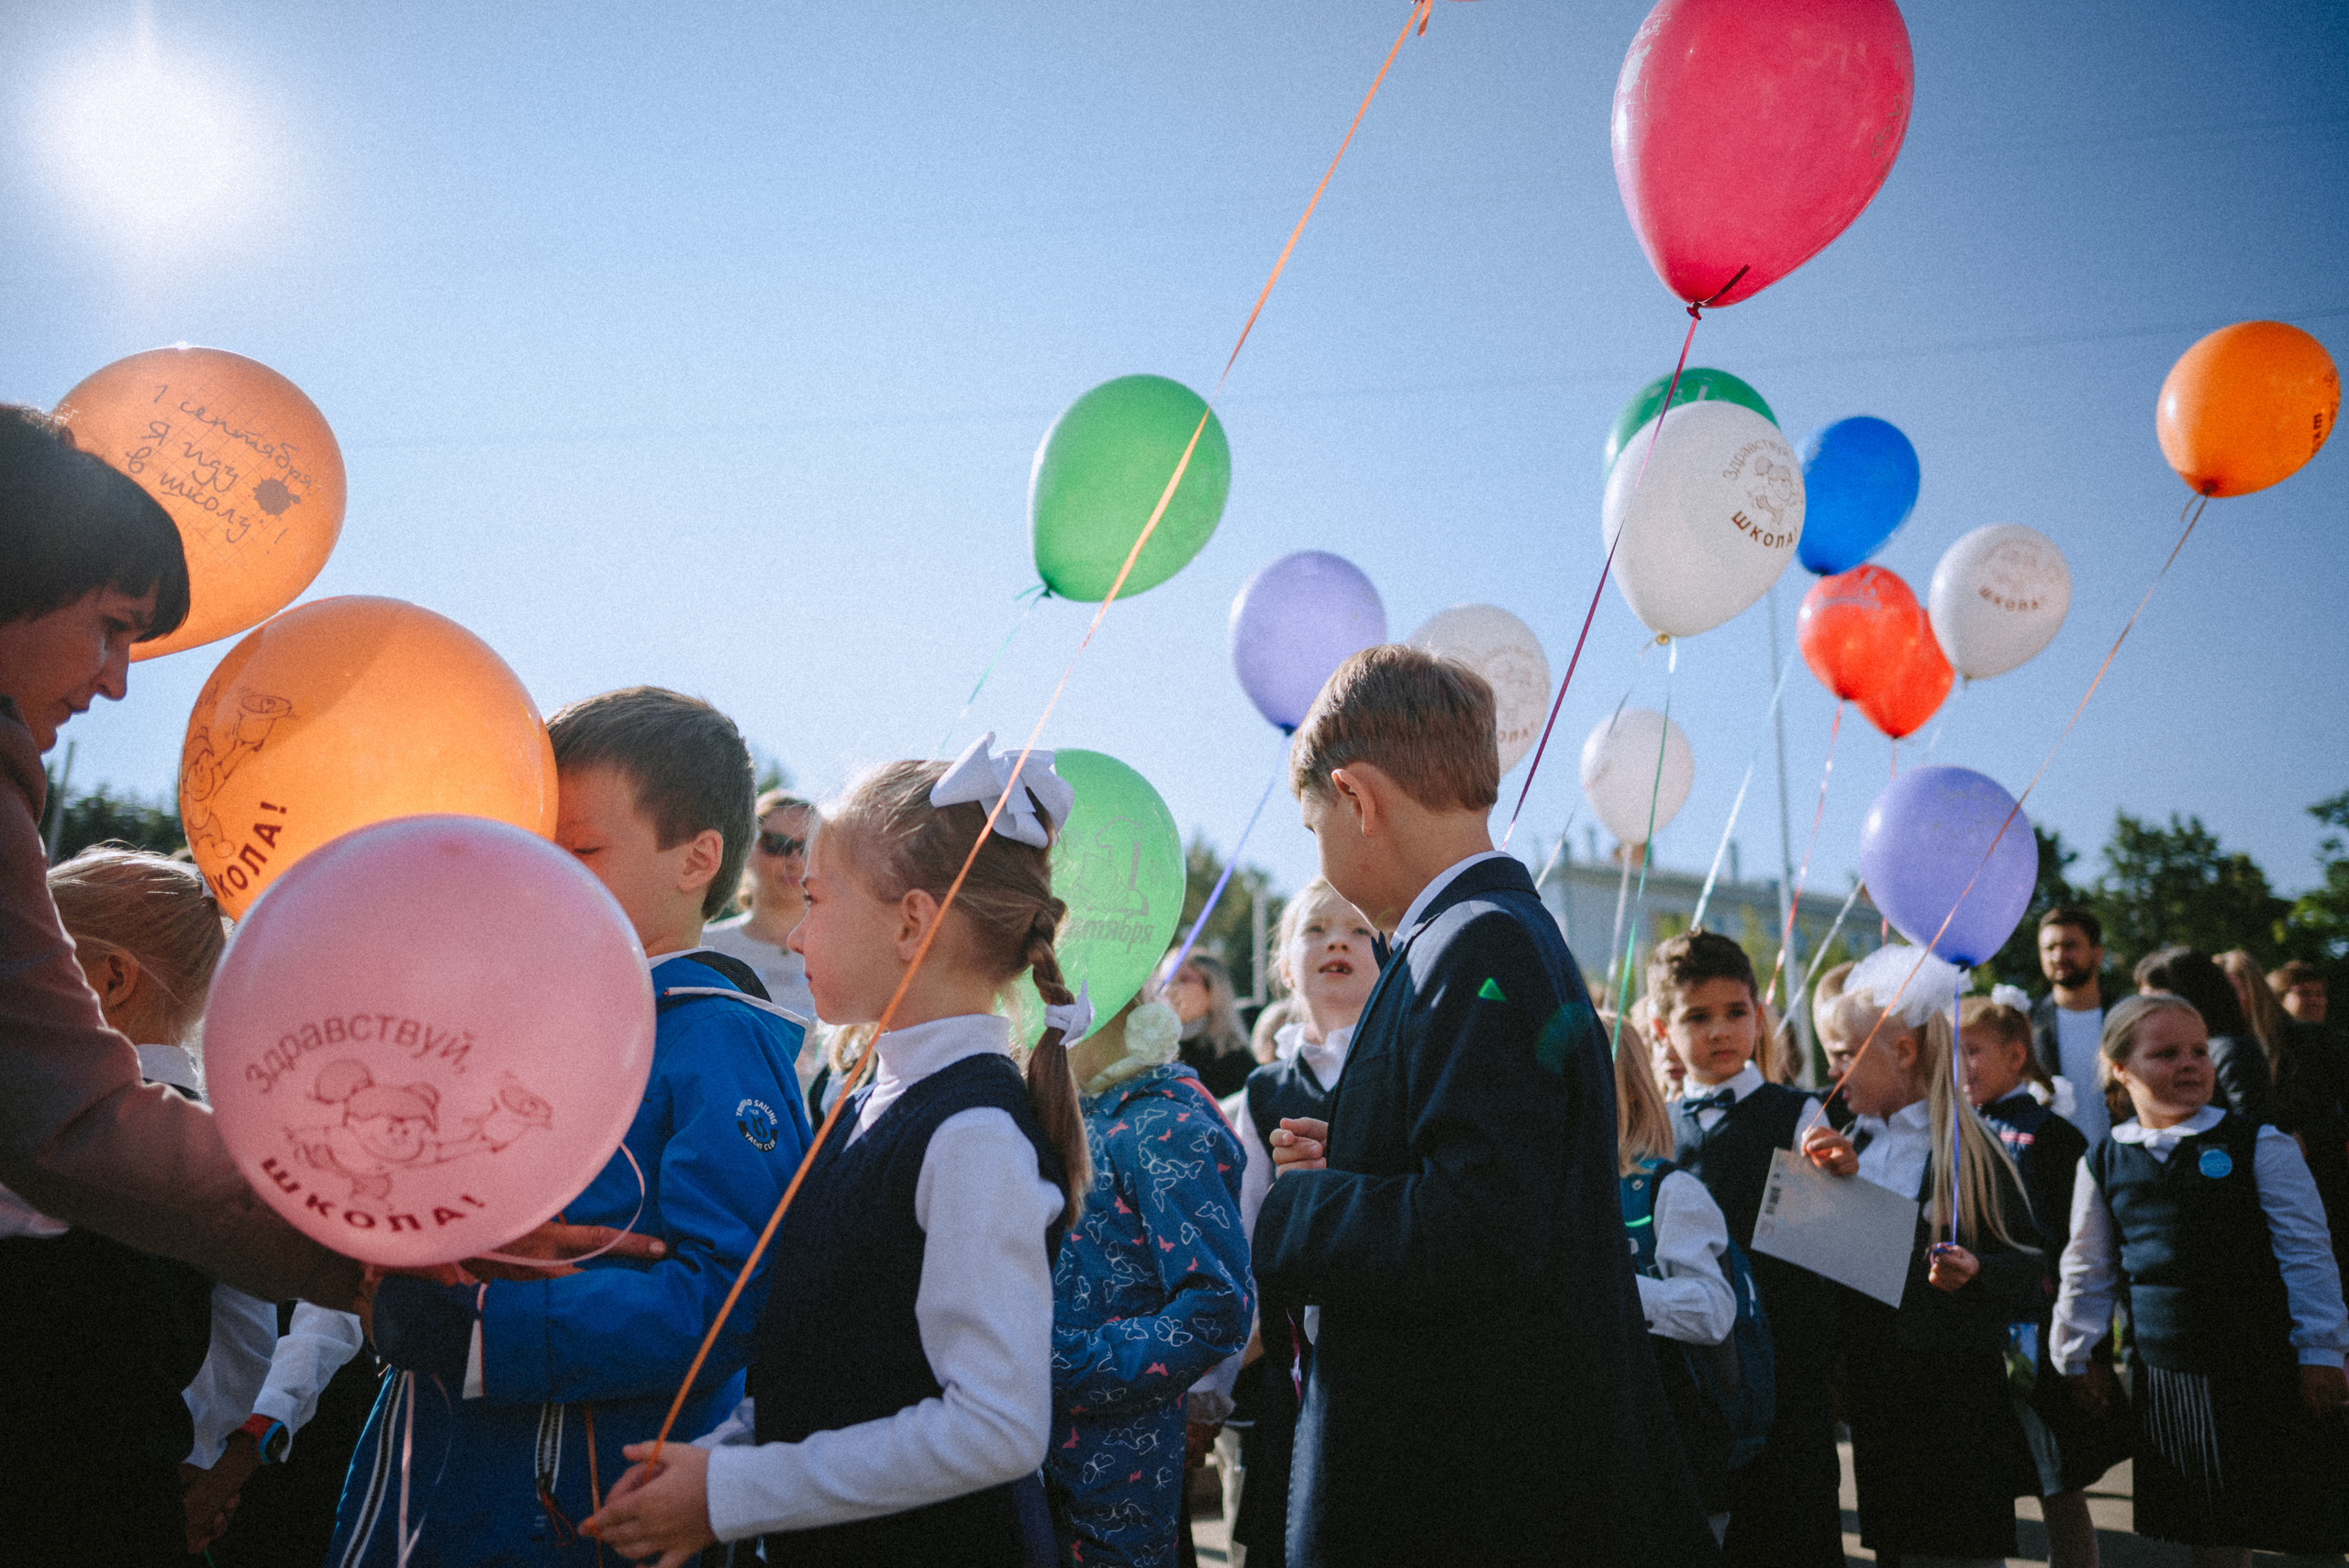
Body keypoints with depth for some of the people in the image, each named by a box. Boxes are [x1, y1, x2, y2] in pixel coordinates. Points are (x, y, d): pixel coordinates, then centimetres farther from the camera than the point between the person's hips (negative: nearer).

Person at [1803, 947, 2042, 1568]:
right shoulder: (1862, 1145, 10)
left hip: (1953, 1392, -6)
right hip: (1878, 1389, 6)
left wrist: (1972, 1273, -28)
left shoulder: (1964, 1148, -10)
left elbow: (2031, 1264, -9)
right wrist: (1838, 1181, -11)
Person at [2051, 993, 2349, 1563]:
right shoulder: (2102, 1163, 4)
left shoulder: (2258, 1147, -5)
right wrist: (2078, 1354, 14)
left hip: (2265, 1365, -2)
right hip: (2166, 1375, 3)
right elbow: (2087, 1270, 13)